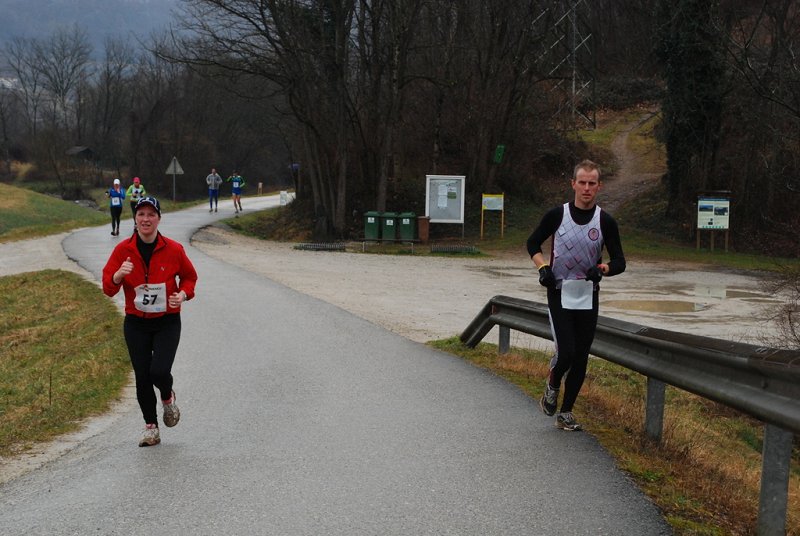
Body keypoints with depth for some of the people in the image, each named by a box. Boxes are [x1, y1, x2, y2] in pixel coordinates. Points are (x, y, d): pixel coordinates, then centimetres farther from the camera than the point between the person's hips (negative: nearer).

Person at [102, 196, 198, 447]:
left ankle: (168, 398, 19)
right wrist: (118, 276, -24)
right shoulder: (123, 250, -4)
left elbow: (189, 276, 10)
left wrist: (183, 294, -10)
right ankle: (151, 427, 21)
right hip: (136, 323, 2)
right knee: (142, 377, 3)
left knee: (159, 371, -18)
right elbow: (108, 287, -3)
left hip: (167, 322, -2)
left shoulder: (173, 249, -6)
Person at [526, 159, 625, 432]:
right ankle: (552, 386, 19)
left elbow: (619, 261, 2)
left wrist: (603, 269, -19)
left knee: (580, 360, 6)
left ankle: (566, 413, 22)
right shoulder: (557, 215, -4)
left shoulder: (605, 221, -2)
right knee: (566, 353, -14)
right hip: (559, 296, -2)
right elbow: (533, 243, 9)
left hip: (588, 299, 2)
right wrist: (543, 268, -8)